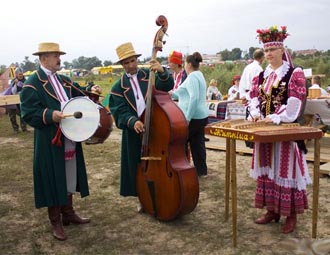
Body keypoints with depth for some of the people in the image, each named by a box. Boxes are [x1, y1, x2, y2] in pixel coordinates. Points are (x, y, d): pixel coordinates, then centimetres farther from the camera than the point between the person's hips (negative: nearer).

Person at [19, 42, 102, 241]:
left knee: (68, 178, 17)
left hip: (69, 140, 8)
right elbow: (28, 113, -16)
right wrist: (50, 115, -28)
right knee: (53, 181, 4)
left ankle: (68, 213, 34)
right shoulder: (33, 84, -11)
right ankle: (56, 222, 19)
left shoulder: (62, 80, 13)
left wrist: (90, 90, 2)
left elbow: (77, 94, 21)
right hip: (50, 144, -7)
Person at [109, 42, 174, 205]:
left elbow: (167, 86, -12)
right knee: (139, 167, 9)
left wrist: (162, 72, -33)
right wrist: (132, 121, -27)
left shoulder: (149, 75, 4)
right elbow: (120, 111, -7)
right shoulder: (119, 87, 3)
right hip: (134, 133, 1)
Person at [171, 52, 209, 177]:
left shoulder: (192, 77, -15)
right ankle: (202, 171, 19)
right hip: (201, 116, 10)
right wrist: (172, 94, 30)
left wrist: (187, 118, -26)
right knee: (198, 143, 12)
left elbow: (194, 98, -26)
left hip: (193, 117, -9)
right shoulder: (199, 75, 17)